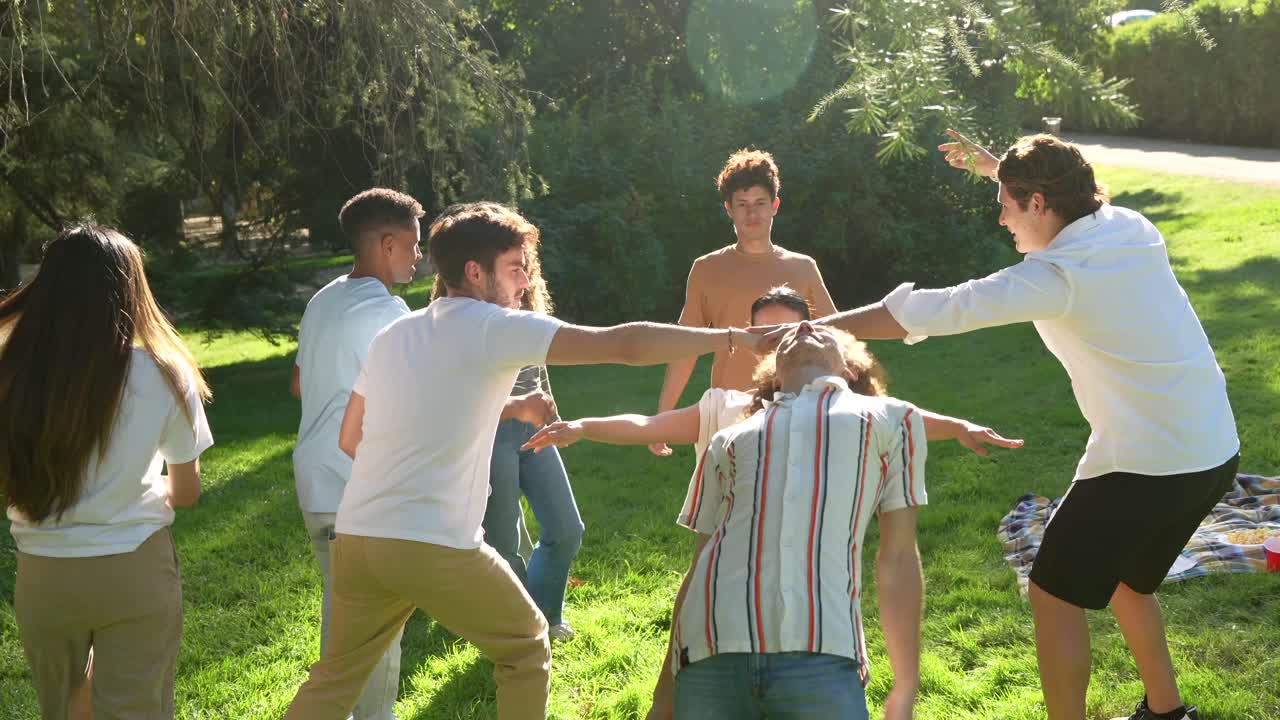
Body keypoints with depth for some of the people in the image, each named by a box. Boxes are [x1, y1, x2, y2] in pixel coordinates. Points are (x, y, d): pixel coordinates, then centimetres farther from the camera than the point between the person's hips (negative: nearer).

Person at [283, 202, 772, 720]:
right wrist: (732, 338, -6)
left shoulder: (392, 335, 13)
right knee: (526, 649, 16)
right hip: (434, 547, -6)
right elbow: (626, 345, -13)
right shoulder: (496, 328, -6)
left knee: (336, 677, 21)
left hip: (355, 537, 6)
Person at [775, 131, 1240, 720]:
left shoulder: (1057, 277, -19)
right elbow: (1065, 194, 29)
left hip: (1146, 464, -9)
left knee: (1055, 594, 4)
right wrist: (994, 167, 32)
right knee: (1127, 579, 27)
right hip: (1215, 452, 9)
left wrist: (808, 329, -18)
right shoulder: (1132, 228, 3)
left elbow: (936, 310, -21)